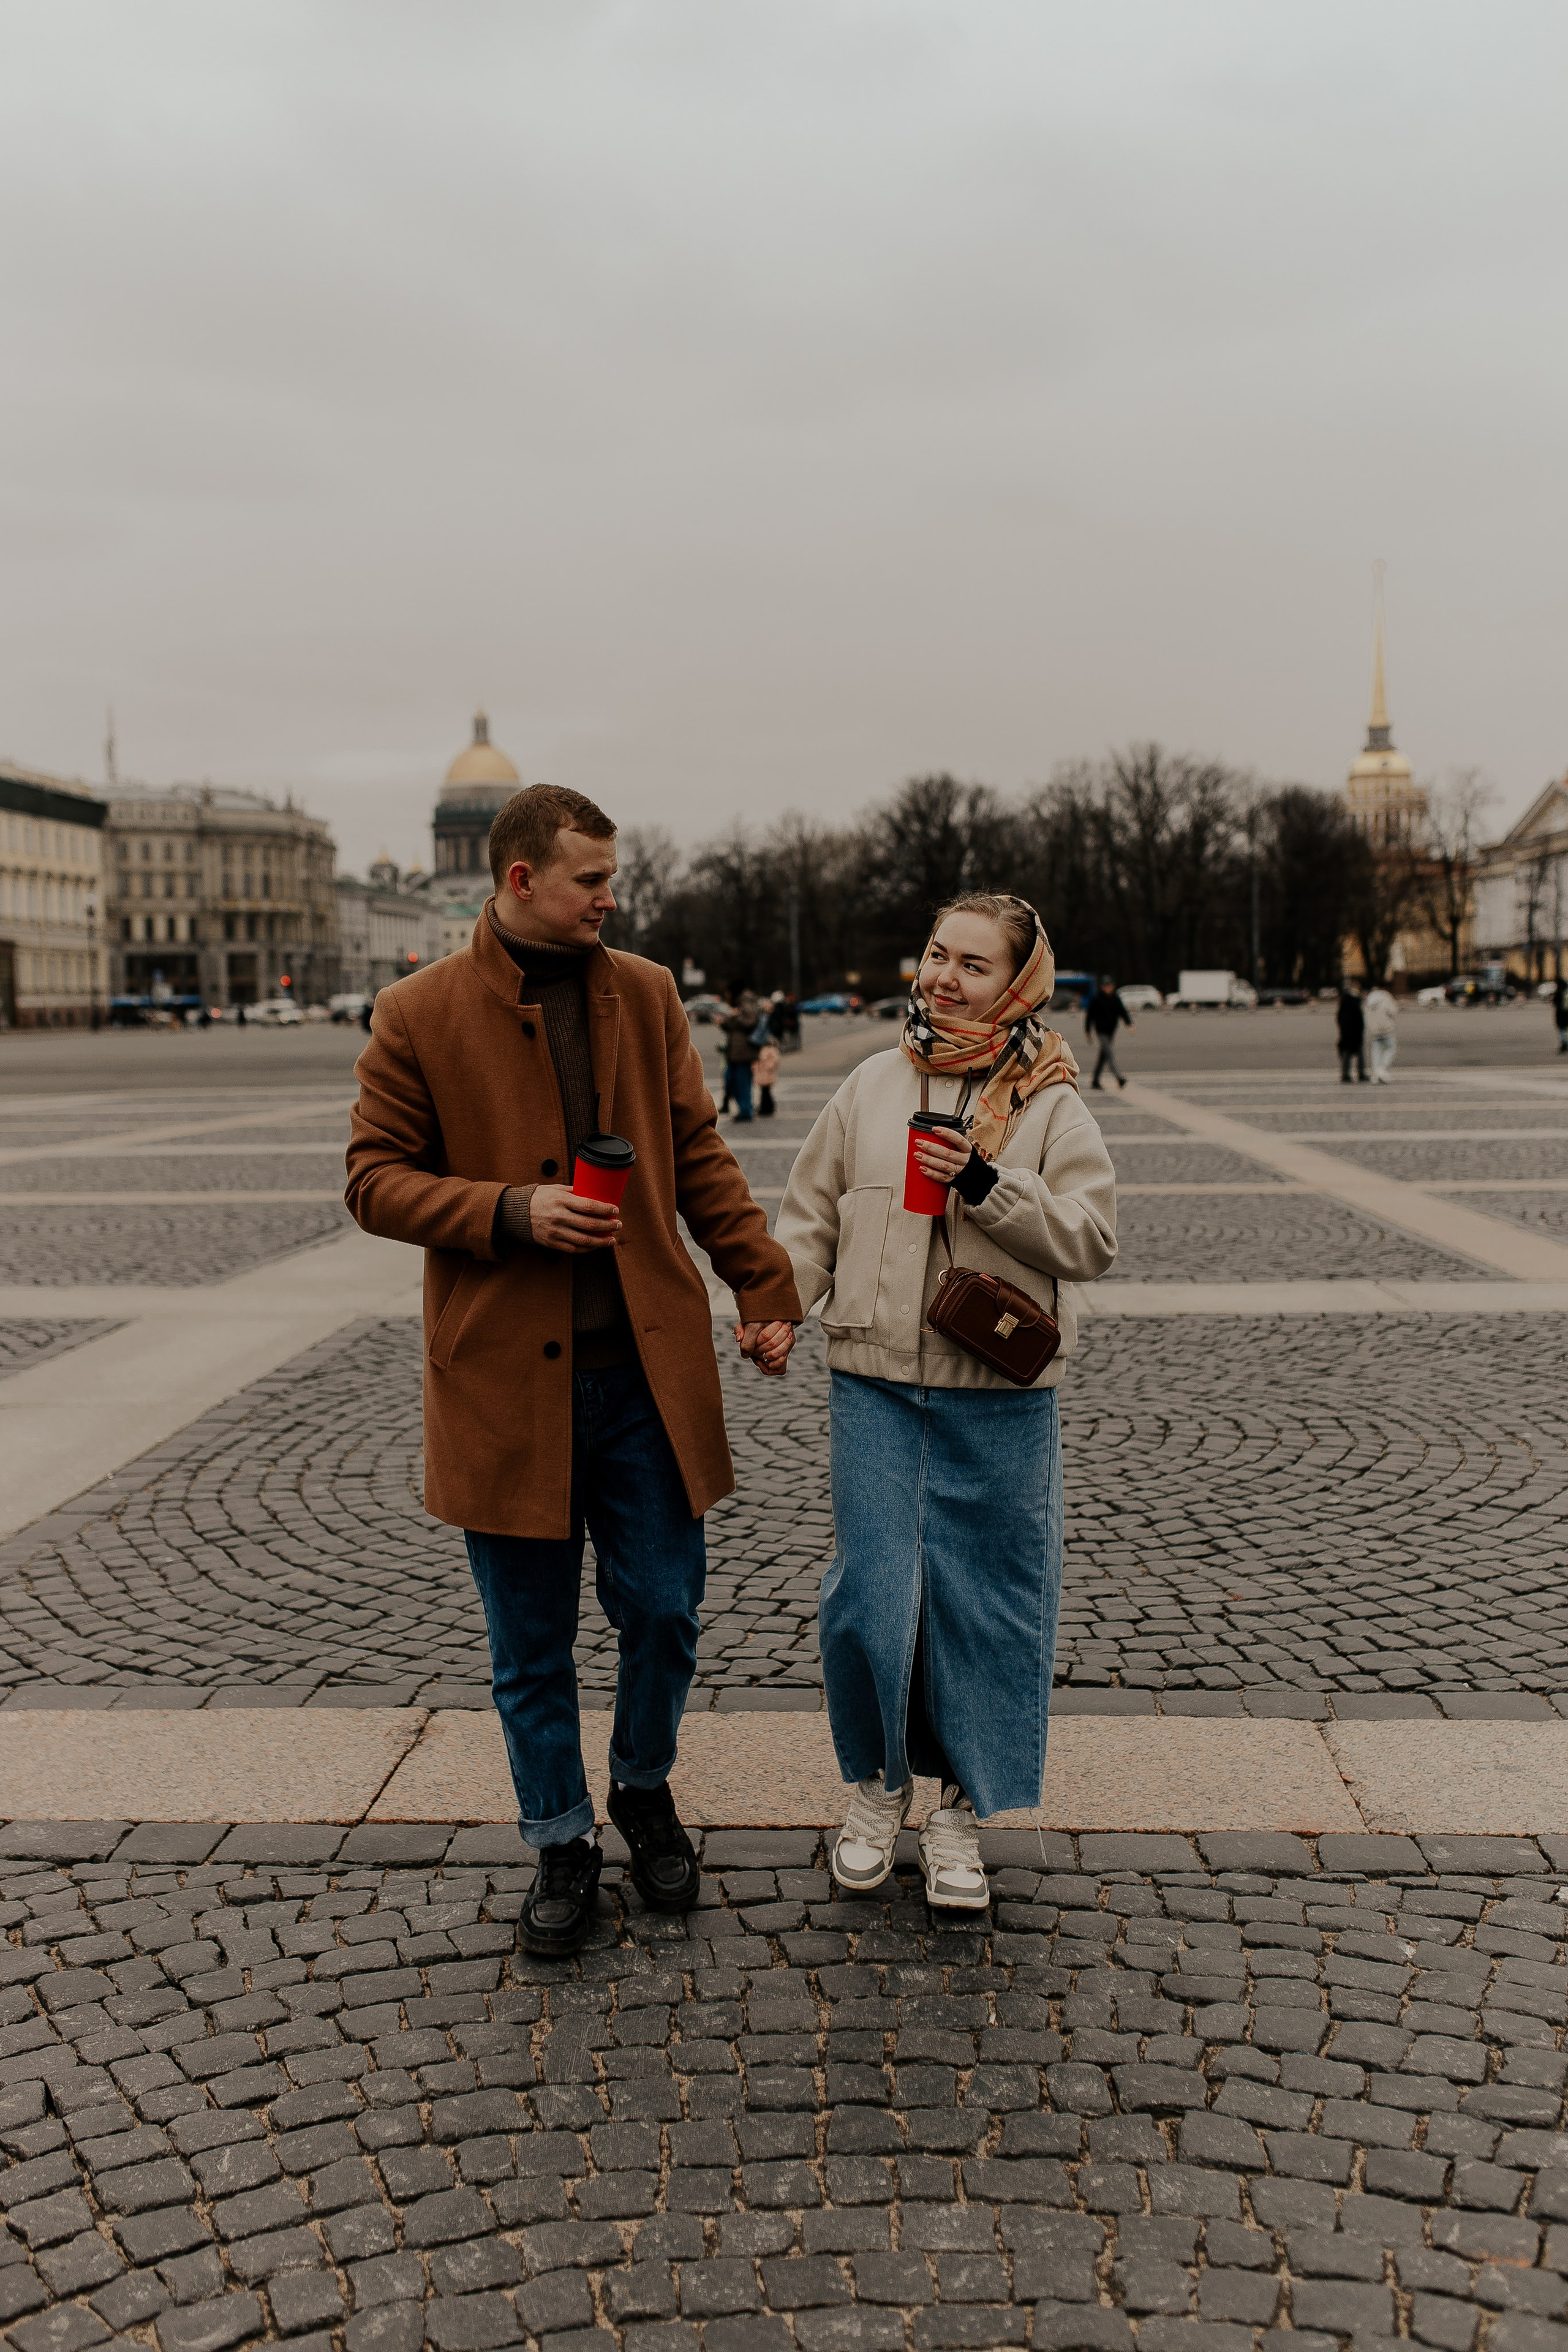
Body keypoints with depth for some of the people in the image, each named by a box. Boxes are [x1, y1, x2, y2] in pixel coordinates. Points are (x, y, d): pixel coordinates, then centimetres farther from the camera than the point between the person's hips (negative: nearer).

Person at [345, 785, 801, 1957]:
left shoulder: (646, 993, 7)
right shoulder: (419, 1014, -3)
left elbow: (701, 1155, 11)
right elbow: (376, 1179, -2)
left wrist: (766, 1284, 3)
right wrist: (511, 1212, -17)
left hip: (647, 1371, 3)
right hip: (506, 1378, -2)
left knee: (664, 1612, 9)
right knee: (532, 1645, 9)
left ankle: (645, 1788, 37)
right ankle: (563, 1842, 30)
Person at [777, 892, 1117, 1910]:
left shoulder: (1049, 1102, -1)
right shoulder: (875, 1084, 7)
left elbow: (1092, 1239, -7)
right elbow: (814, 1216, 12)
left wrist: (987, 1183, -18)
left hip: (999, 1400, -1)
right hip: (875, 1384, 2)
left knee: (985, 1604, 7)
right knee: (869, 1593, 1)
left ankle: (961, 1810, 26)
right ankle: (878, 1786, 27)